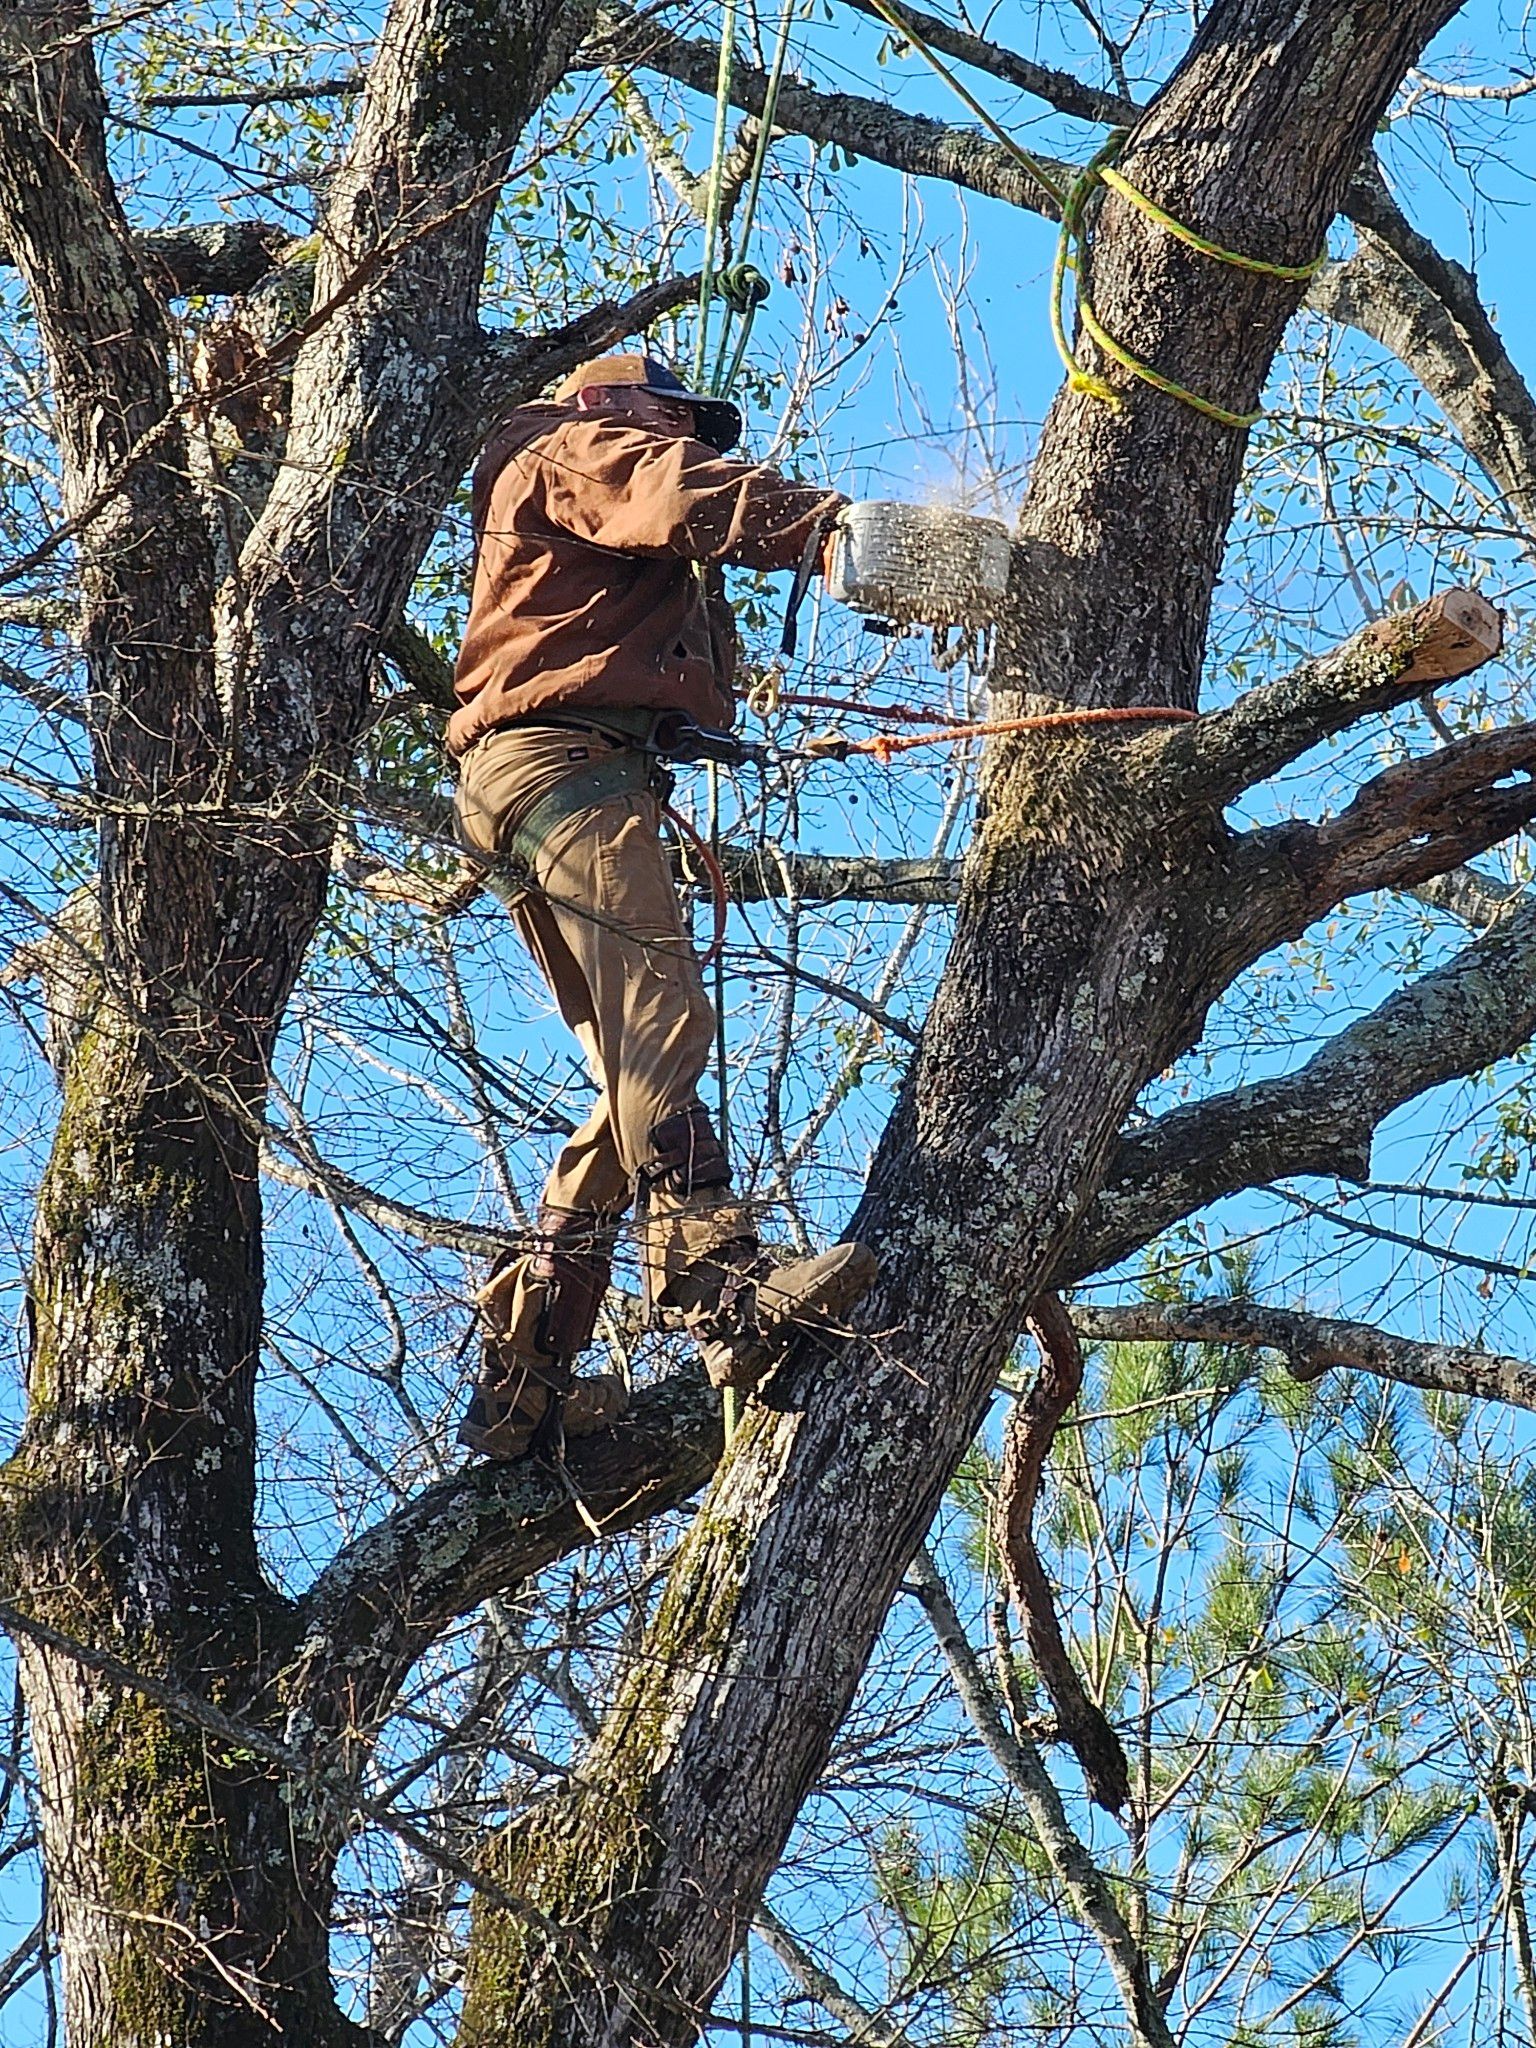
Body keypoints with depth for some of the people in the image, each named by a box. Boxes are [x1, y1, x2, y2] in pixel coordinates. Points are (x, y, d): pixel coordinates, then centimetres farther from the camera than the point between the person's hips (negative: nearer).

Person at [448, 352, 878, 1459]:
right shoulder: (578, 446, 11)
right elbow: (690, 498, -11)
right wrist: (834, 524, -16)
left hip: (592, 776, 9)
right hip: (564, 758, -9)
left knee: (638, 1078, 3)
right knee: (660, 1020, -25)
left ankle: (521, 1382, -3)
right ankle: (715, 1279, -42)